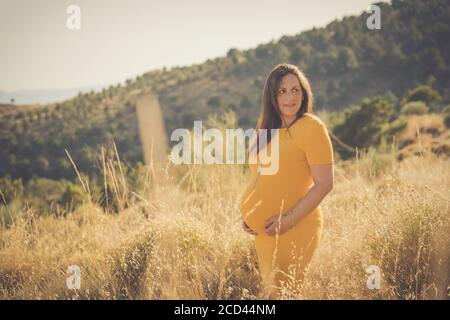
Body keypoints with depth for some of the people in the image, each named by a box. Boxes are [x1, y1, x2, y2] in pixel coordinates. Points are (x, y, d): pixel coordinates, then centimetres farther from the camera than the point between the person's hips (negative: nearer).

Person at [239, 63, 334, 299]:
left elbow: (324, 184, -15)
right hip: (264, 231, 7)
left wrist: (289, 219, -18)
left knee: (286, 293, -4)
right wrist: (249, 217, 10)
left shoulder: (311, 127, -11)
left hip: (294, 229, -7)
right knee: (270, 290, 10)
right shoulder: (268, 129, 12)